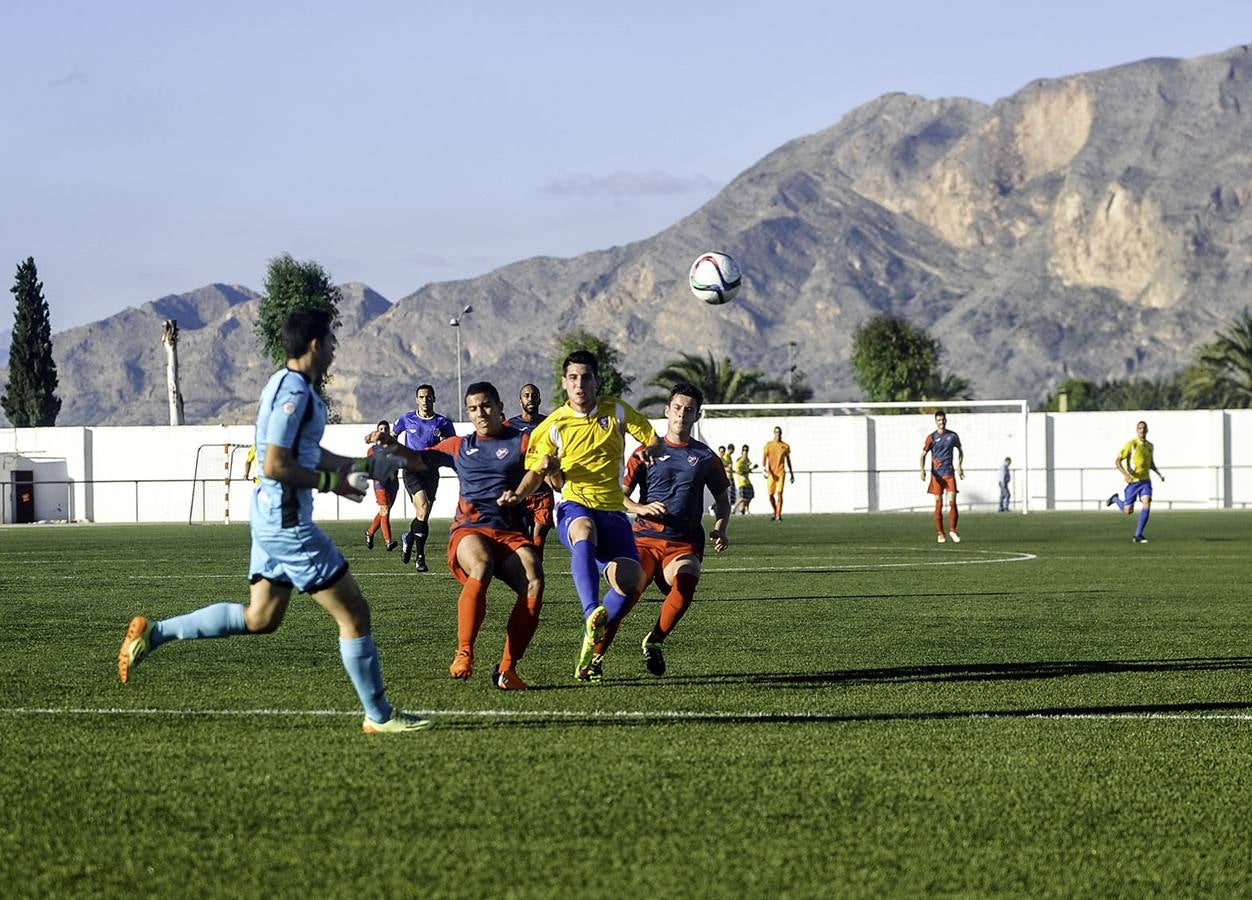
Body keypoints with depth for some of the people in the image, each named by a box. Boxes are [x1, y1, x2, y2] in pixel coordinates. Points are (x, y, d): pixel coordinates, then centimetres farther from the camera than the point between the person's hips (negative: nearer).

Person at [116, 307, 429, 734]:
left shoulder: (290, 386, 13)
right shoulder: (294, 392, -19)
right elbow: (276, 465, -24)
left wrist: (363, 466, 22)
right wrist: (332, 482, -16)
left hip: (272, 517, 10)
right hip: (288, 522, -10)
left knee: (259, 618, 17)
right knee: (354, 614, -3)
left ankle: (153, 633, 16)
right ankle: (379, 716, 4)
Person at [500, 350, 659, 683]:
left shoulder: (617, 412, 8)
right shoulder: (555, 425, 5)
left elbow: (652, 438, 19)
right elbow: (537, 471, 12)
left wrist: (650, 450, -4)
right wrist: (519, 493, -7)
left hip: (613, 511, 2)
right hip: (574, 506, -2)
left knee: (630, 580, -19)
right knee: (584, 532, -41)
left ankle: (592, 644, 3)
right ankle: (592, 615, -58)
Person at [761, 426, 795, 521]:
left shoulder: (786, 446, 8)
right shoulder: (769, 444, 5)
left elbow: (788, 460, 17)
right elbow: (764, 458, -1)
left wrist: (791, 474, 19)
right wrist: (764, 469, -19)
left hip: (781, 472, -1)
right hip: (771, 473, 1)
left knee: (779, 493, -15)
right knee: (770, 495, 5)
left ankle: (778, 516, -17)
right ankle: (775, 513, 28)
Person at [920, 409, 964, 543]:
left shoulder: (953, 436, 7)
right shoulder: (931, 437, 0)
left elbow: (960, 451, 21)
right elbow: (923, 455, 1)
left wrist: (960, 466, 5)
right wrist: (923, 470, -15)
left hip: (950, 473, 1)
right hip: (937, 474, -1)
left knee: (952, 501, -9)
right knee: (938, 504, 0)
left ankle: (952, 530, 2)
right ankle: (940, 533, 6)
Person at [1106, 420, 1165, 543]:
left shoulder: (1149, 445, 9)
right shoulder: (1131, 444, -10)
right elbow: (1117, 461, -11)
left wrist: (1158, 474, 10)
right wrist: (1124, 473, -27)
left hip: (1145, 481, 4)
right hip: (1133, 481, -4)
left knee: (1147, 505, -18)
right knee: (1128, 511, 1)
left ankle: (1138, 536, -10)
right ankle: (1115, 499, 36)